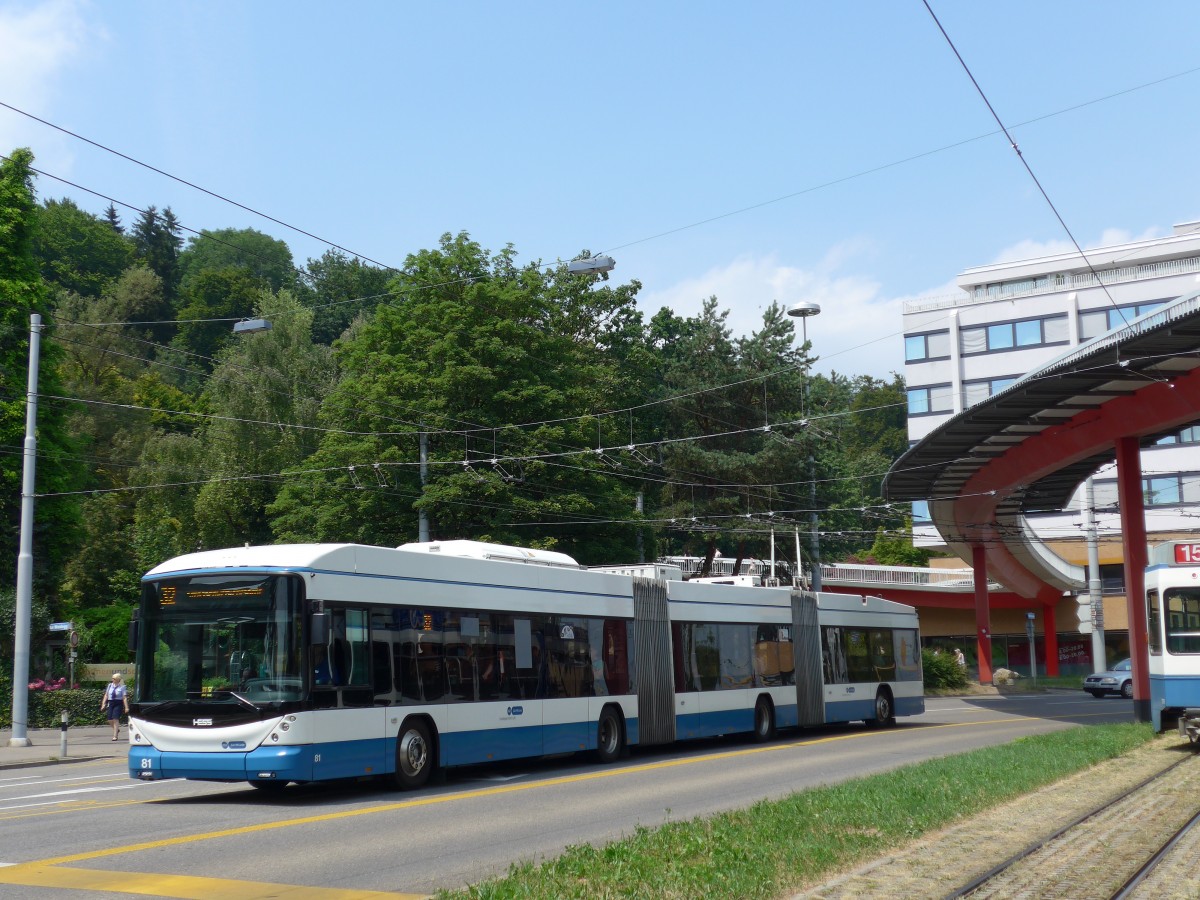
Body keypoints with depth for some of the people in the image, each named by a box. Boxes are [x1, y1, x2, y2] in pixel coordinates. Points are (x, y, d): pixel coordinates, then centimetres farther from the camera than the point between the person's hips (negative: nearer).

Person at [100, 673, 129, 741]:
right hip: (110, 703, 5)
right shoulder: (110, 685, 9)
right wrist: (103, 703, 8)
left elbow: (125, 698, -7)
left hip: (118, 704, -5)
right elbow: (106, 695, 16)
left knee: (115, 719, -11)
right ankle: (117, 730, 32)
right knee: (110, 720, 3)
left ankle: (115, 736, -5)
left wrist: (126, 707, -10)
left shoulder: (122, 687, -4)